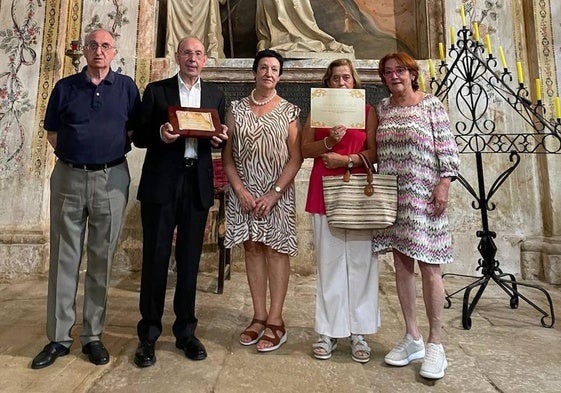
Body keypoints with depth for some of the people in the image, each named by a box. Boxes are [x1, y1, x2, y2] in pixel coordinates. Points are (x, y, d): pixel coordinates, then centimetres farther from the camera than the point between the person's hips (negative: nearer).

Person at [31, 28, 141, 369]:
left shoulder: (126, 87, 8)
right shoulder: (65, 87, 9)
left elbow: (136, 130, 10)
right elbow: (52, 132, 13)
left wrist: (115, 149, -1)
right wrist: (72, 153, 2)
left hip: (112, 179, -1)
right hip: (69, 177, 1)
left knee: (101, 259, 5)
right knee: (64, 257, 5)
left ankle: (93, 335, 17)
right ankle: (59, 337, 16)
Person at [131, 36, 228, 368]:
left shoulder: (216, 95, 15)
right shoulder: (156, 91, 8)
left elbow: (220, 139, 14)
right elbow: (139, 137, 4)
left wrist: (219, 139, -9)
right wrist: (160, 134, -16)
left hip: (198, 185, 2)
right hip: (161, 184, -2)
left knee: (190, 260, 8)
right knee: (155, 257, 2)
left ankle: (186, 331, 22)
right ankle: (149, 334, 17)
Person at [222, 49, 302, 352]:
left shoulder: (288, 111, 2)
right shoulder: (236, 109, 8)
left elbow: (296, 157, -4)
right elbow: (227, 156, 4)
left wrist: (274, 193, -13)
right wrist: (240, 190, -8)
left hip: (277, 194, -2)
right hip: (244, 193, 3)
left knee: (276, 250, 0)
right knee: (252, 249, 6)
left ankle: (275, 321, 9)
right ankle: (259, 316, 18)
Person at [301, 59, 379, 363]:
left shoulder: (367, 111, 11)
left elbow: (374, 152, 3)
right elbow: (305, 149, 6)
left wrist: (347, 160, -10)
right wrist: (329, 141, -10)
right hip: (324, 191, 1)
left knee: (360, 261, -1)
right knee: (329, 261, 2)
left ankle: (359, 332, 12)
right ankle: (329, 331, 12)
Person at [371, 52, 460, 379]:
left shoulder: (431, 104, 2)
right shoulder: (382, 108, 14)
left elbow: (447, 147, -3)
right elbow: (377, 152, 13)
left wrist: (444, 184, -12)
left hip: (424, 194, -4)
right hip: (391, 195, 4)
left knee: (429, 266, -3)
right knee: (402, 264, 7)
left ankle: (435, 343, 12)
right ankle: (413, 338, 20)